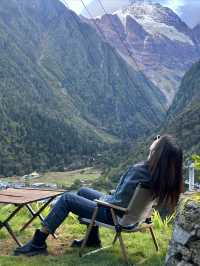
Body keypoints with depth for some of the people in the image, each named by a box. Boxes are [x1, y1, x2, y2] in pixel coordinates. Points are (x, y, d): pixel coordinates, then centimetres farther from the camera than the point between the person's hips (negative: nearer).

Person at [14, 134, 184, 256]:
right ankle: (93, 239, 32)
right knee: (83, 191, 25)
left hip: (114, 214, -8)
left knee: (67, 199, -1)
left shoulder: (139, 170, -32)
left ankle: (38, 243, 6)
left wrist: (103, 199, -9)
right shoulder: (163, 172, -10)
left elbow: (119, 202, -24)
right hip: (130, 212, 8)